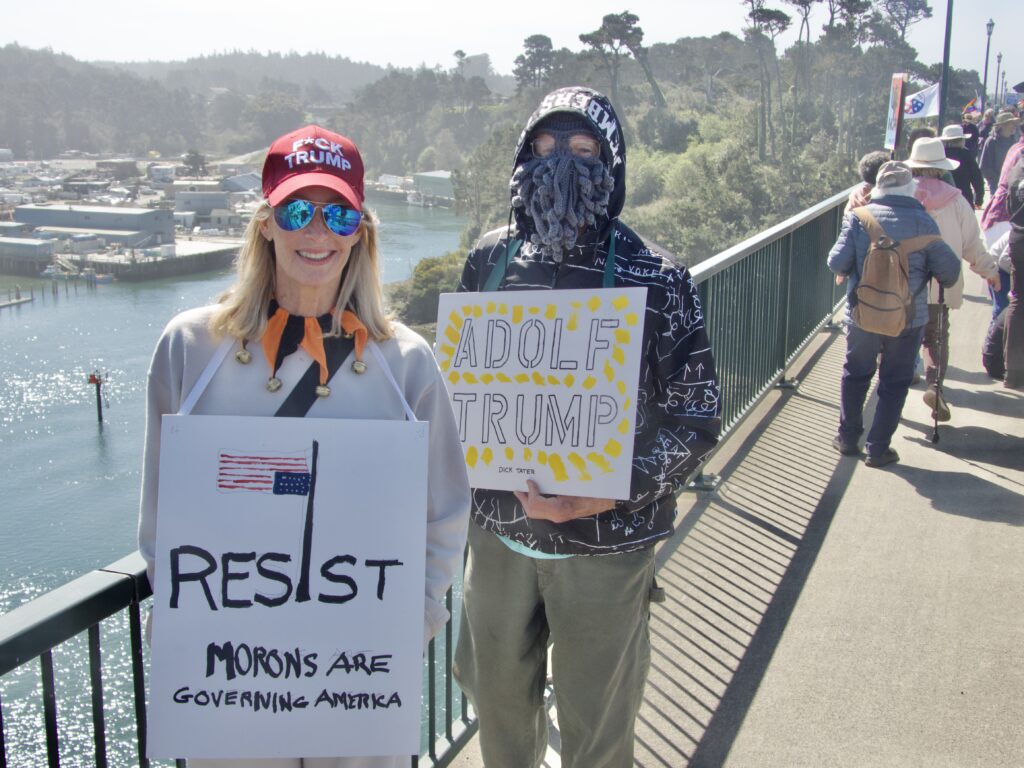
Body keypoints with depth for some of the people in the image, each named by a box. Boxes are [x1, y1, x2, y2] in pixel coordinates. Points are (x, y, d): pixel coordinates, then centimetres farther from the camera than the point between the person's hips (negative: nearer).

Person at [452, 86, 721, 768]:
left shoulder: (656, 280, -13)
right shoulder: (490, 259, 0)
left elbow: (695, 420, -11)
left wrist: (598, 496, -22)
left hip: (605, 544, -4)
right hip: (498, 529, 4)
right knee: (498, 696, 23)